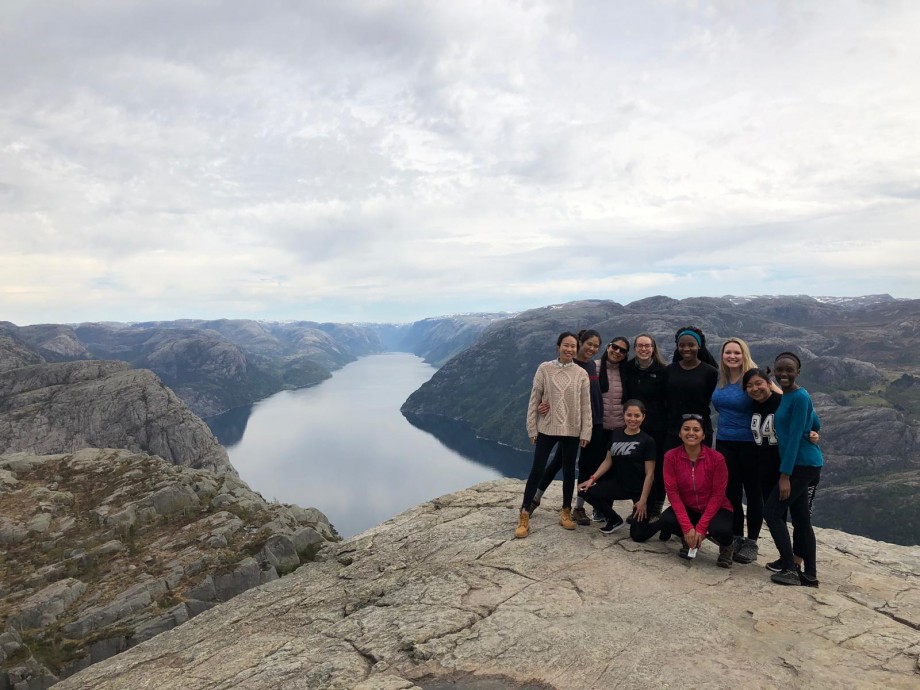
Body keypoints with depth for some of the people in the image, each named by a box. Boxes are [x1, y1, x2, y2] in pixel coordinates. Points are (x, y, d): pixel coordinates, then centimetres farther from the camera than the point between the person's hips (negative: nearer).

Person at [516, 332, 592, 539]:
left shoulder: (581, 374, 0)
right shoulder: (544, 369, -4)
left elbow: (586, 405, 2)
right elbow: (534, 400, -1)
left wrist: (585, 432, -2)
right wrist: (532, 428, -3)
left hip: (571, 430, 2)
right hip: (547, 428, -1)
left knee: (569, 471, 12)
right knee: (537, 470, -1)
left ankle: (566, 512, 28)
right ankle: (524, 515, 7)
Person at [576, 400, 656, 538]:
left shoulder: (647, 441, -13)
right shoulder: (615, 435, 1)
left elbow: (649, 474, -12)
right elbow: (608, 461, 8)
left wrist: (643, 500, -16)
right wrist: (593, 478, -5)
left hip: (640, 489, -5)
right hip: (620, 484, 5)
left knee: (638, 534, -7)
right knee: (588, 492, -16)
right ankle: (615, 520, 9)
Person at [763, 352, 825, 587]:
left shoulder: (799, 397, -16)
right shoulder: (785, 397, 10)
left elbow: (795, 437, -19)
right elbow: (813, 424, 21)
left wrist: (785, 475, -20)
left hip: (802, 465, -9)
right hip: (800, 465, 9)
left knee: (772, 511, -7)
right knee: (801, 520, 12)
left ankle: (790, 570, 0)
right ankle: (810, 576, 19)